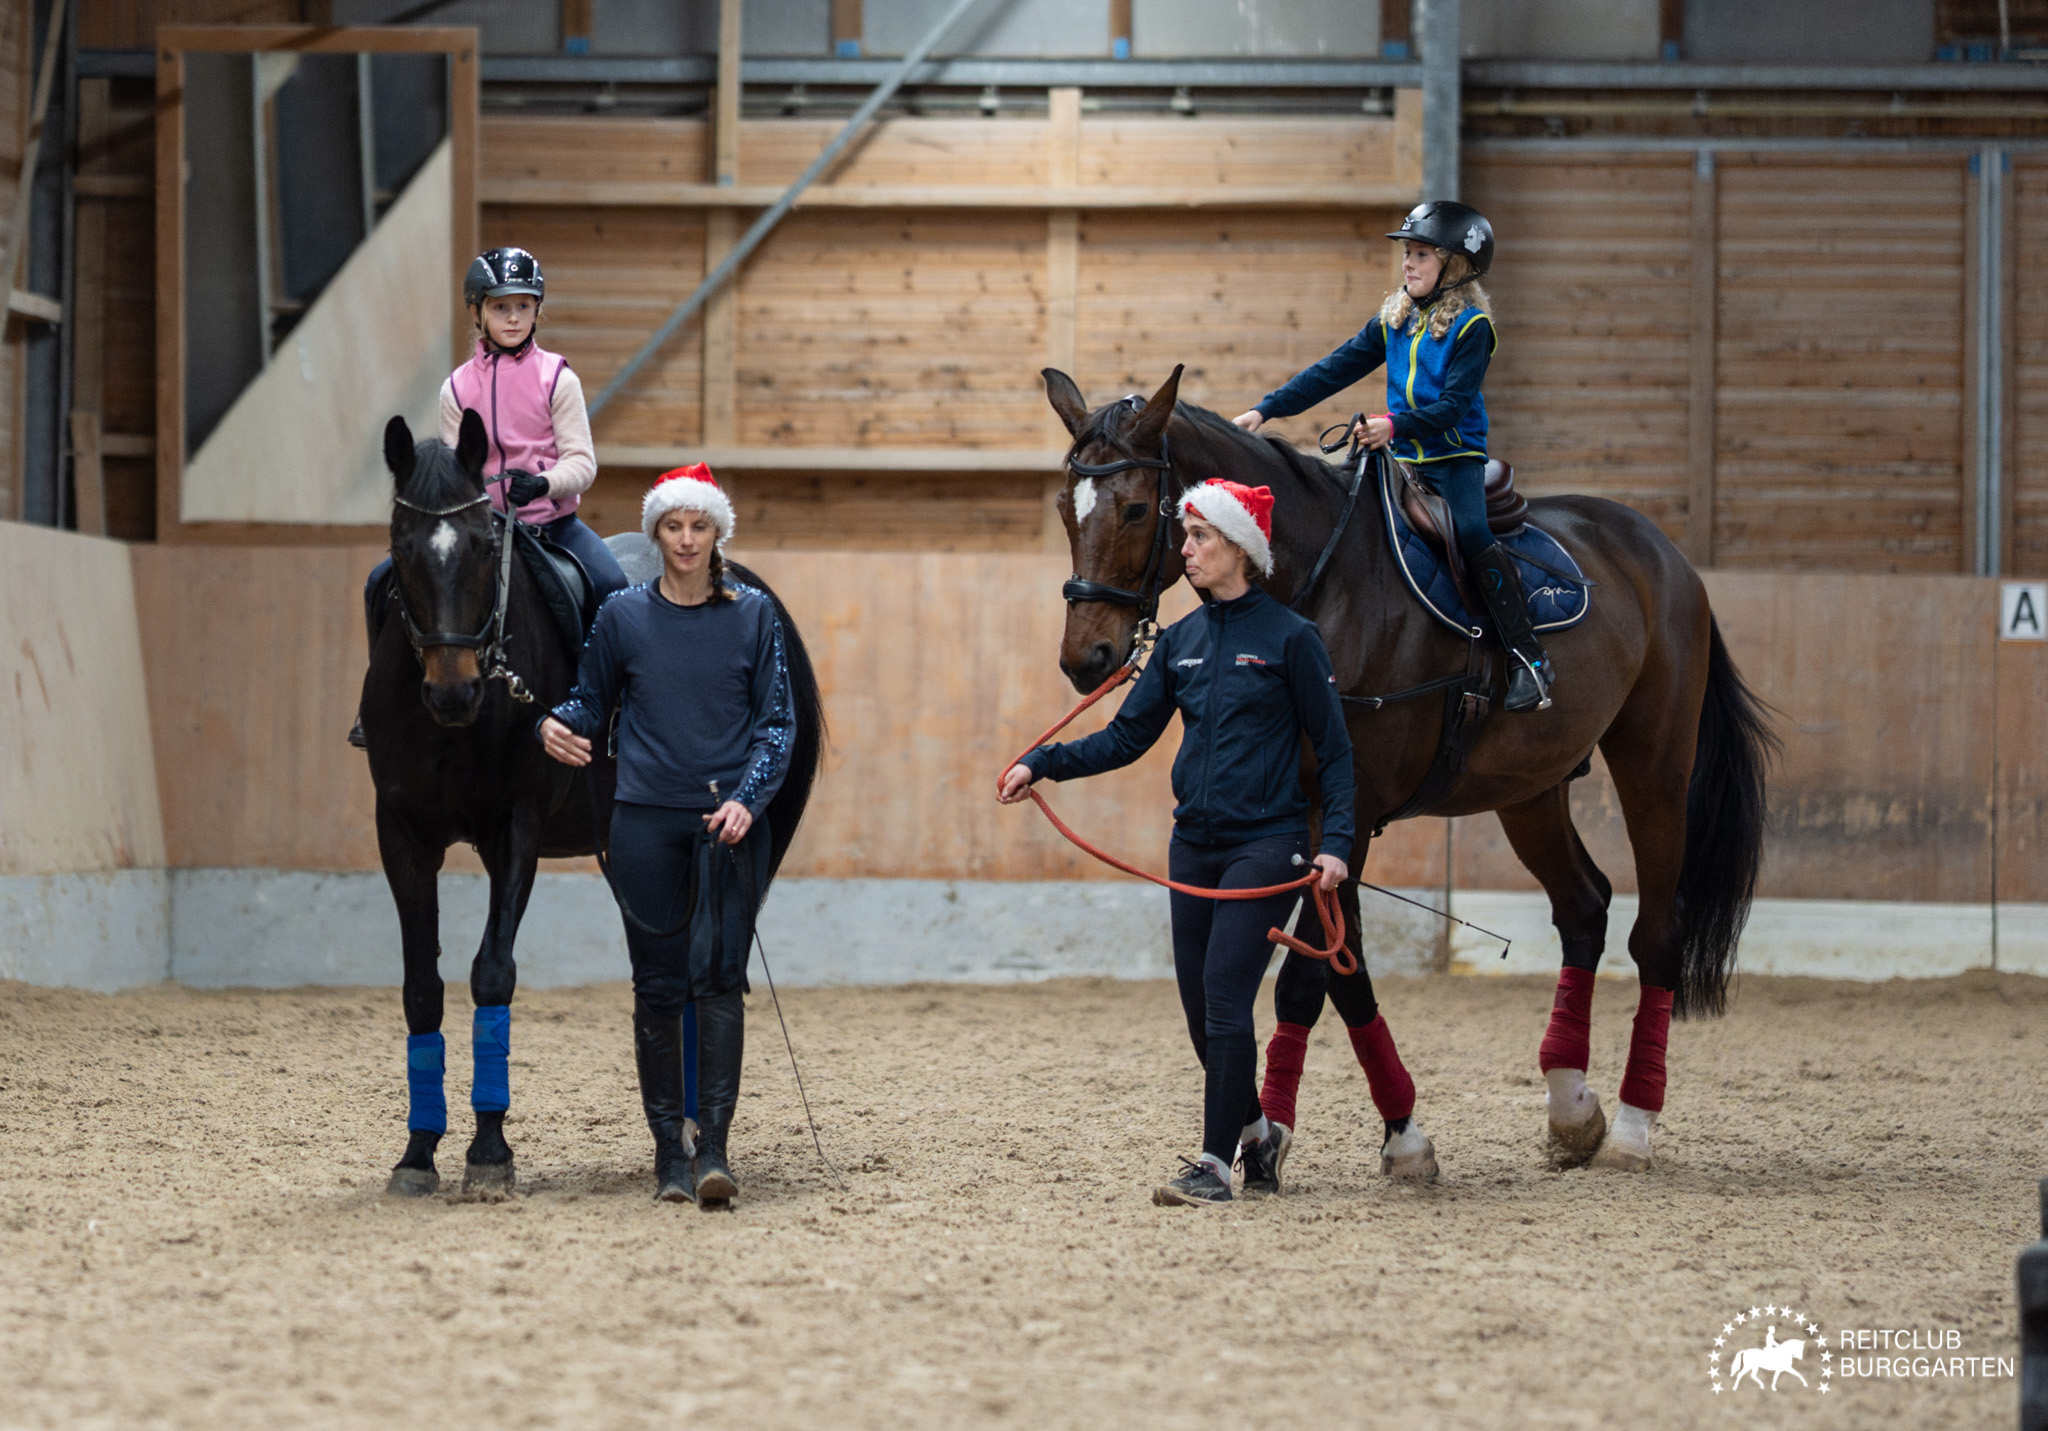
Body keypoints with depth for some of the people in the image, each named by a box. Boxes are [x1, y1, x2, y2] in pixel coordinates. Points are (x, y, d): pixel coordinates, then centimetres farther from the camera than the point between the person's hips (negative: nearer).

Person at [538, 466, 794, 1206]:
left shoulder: (753, 614, 3)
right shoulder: (624, 616, 4)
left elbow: (778, 721, 3)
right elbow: (592, 702, 11)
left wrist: (747, 798, -12)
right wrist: (558, 727, -12)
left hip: (728, 820, -1)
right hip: (647, 819, 1)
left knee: (718, 977, -10)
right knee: (659, 986, 3)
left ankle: (714, 1145, -13)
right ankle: (668, 1147, 10)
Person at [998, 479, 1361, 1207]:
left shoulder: (1289, 639, -6)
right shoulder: (1181, 641, 9)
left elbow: (1334, 751, -4)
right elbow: (1126, 738, 10)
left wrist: (1336, 842, -15)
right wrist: (1043, 764, -1)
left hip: (1264, 844, -6)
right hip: (1194, 845, 6)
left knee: (1225, 999, -13)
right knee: (1202, 1011, 10)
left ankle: (1215, 1163, -10)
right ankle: (1253, 1130, 31)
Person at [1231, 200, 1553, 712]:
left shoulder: (1470, 325, -8)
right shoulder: (1393, 321, 11)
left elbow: (1454, 404, -17)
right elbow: (1333, 372, 12)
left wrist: (1396, 425, -32)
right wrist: (1265, 410, 7)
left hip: (1456, 458, -6)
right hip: (1402, 460, 6)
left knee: (1472, 535, -27)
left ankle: (1529, 659, -23)